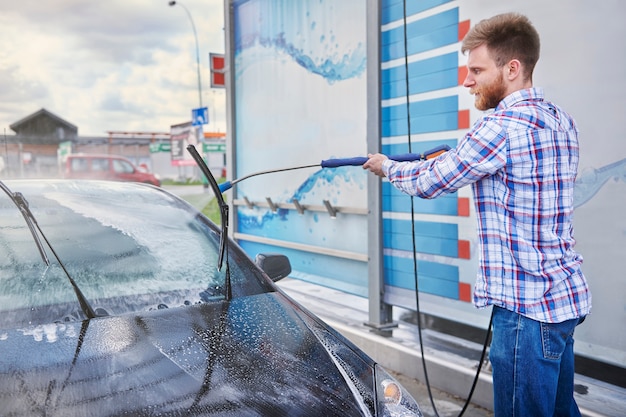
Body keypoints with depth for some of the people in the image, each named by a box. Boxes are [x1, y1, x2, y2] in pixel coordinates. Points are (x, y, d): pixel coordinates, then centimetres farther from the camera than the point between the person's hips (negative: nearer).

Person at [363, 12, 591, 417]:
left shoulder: (501, 125, -18)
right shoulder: (562, 120, 10)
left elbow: (430, 183, -9)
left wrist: (387, 166, 9)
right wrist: (459, 157, 17)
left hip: (526, 306, -9)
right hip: (567, 295, 9)